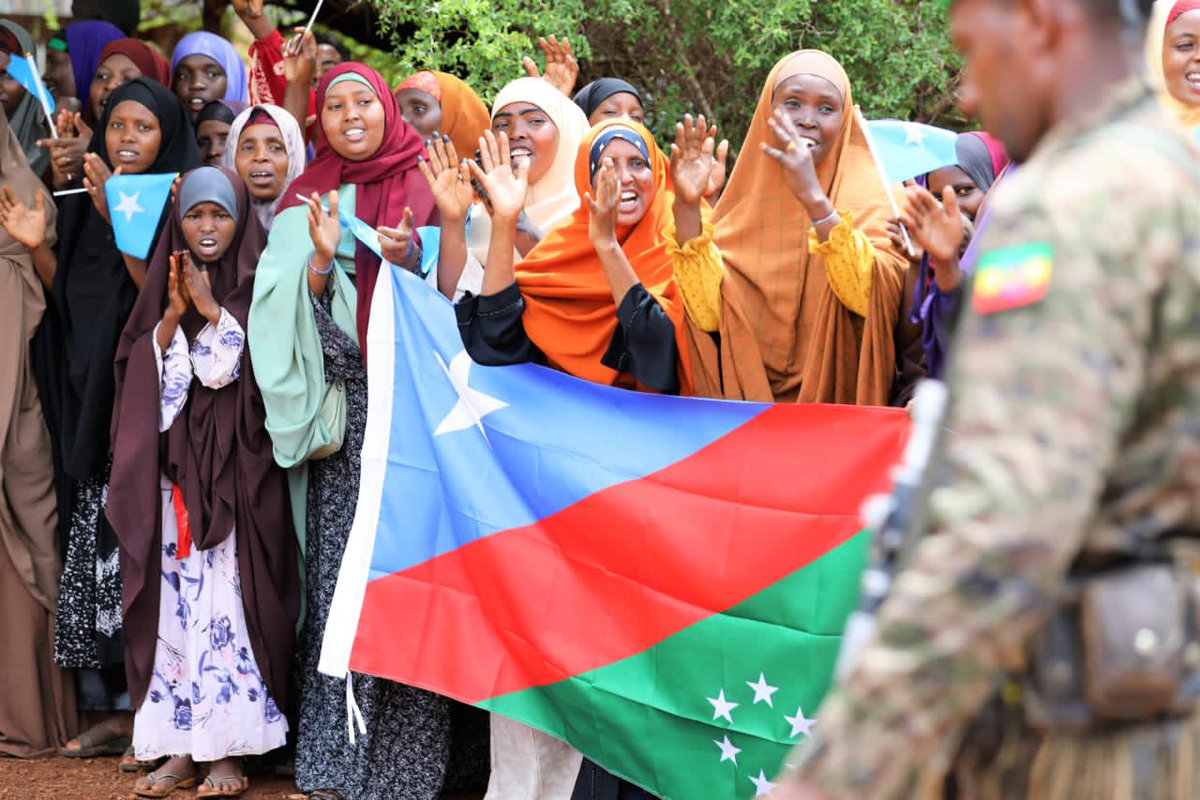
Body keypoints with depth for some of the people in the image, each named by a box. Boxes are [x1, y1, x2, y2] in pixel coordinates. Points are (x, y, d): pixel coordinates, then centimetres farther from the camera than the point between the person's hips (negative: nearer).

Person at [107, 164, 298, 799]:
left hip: (238, 467, -3)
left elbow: (262, 369, -7)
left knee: (229, 596, -9)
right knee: (177, 596, -1)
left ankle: (230, 747, -5)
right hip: (174, 467, 3)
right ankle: (180, 744, 2)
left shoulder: (258, 287, 4)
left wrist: (213, 311, -14)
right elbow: (141, 374, 5)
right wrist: (175, 314, -8)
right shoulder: (163, 289, 14)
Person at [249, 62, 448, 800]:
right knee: (339, 566, -3)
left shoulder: (426, 190, 6)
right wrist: (320, 261, -14)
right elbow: (281, 307, 4)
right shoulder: (310, 204, 12)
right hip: (341, 405, 2)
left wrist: (411, 260, -18)